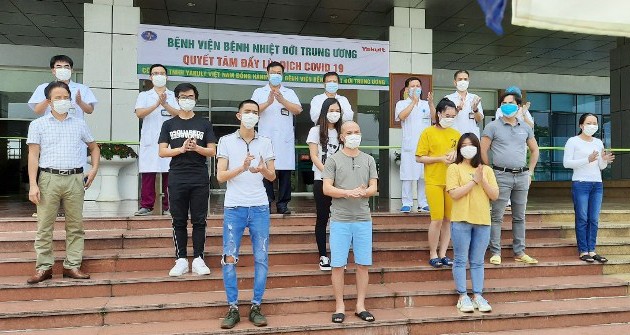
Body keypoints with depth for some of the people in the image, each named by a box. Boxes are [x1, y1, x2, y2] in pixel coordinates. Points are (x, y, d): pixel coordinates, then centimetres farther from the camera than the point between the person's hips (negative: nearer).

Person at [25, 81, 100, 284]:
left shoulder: (79, 124, 13)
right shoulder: (38, 125, 7)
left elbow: (94, 148, 24)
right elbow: (33, 155, 1)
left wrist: (94, 169, 8)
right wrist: (33, 185, -7)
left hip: (75, 179, 2)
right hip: (49, 178, -2)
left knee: (75, 225, 3)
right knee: (45, 226, 1)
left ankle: (72, 266, 12)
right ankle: (44, 267, 10)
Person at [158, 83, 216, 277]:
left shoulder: (204, 124, 9)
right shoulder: (169, 125, 11)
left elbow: (212, 151, 4)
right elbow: (162, 152, 3)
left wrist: (196, 148, -13)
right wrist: (182, 149, -12)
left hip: (200, 179, 0)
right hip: (177, 179, 1)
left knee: (199, 221, 2)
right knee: (179, 221, 4)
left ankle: (198, 259, 9)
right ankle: (181, 260, 11)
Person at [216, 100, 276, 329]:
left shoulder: (265, 142, 8)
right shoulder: (226, 141, 3)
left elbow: (272, 176, 7)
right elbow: (220, 176, -2)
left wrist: (262, 170, -16)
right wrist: (242, 168, -19)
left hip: (260, 207, 2)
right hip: (234, 207, -1)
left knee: (261, 258, 3)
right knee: (229, 259, 0)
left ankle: (256, 306, 15)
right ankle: (233, 308, 12)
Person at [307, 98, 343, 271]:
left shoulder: (341, 132, 14)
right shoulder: (316, 131, 2)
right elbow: (314, 156, -5)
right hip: (322, 180, -3)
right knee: (322, 218, 3)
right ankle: (323, 256, 9)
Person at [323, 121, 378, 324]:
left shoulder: (368, 160, 11)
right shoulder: (333, 160, 1)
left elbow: (373, 188, 6)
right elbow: (327, 189, -6)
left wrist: (363, 192, -16)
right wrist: (349, 193, -19)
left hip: (363, 219, 3)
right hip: (340, 219, -2)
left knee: (363, 264, 7)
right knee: (338, 264, 2)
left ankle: (360, 306, 19)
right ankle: (340, 306, 14)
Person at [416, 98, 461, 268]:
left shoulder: (456, 134, 13)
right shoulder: (428, 132, -1)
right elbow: (419, 158, -6)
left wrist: (456, 155, -2)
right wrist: (441, 158, -15)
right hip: (434, 182, -4)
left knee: (449, 219, 6)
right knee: (437, 219, -5)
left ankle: (443, 254, 17)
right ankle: (433, 254, 10)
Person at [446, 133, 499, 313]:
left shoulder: (486, 170, 12)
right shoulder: (454, 169, 0)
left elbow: (495, 195, 4)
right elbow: (454, 193, -12)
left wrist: (483, 180, -10)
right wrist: (474, 180, -12)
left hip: (483, 221, 3)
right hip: (461, 220, -3)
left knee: (477, 262, 10)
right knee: (461, 260, 2)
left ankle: (478, 296, 17)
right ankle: (463, 297, 10)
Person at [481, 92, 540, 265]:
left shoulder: (525, 128, 13)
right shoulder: (493, 126, 0)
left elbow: (534, 150, 23)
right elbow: (483, 150, -2)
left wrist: (530, 172, 15)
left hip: (522, 176, 5)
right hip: (502, 176, -4)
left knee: (519, 217, 11)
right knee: (497, 216, -3)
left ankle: (519, 252, 19)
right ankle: (495, 253, 4)